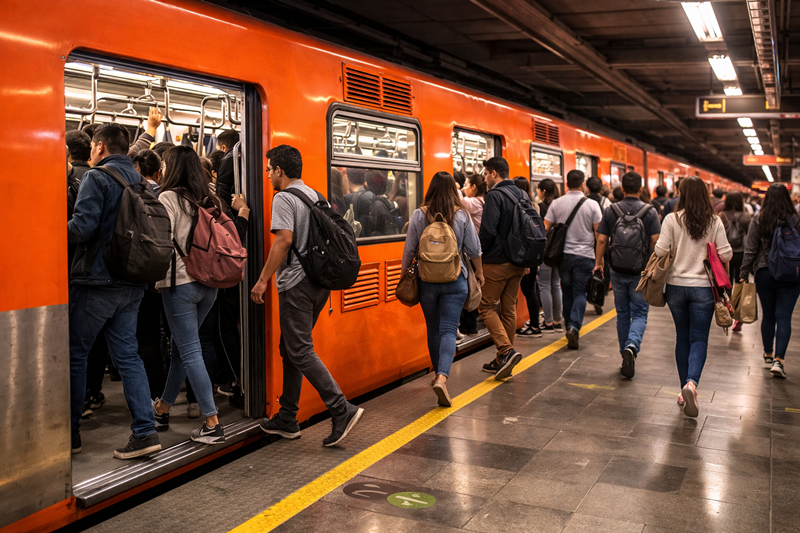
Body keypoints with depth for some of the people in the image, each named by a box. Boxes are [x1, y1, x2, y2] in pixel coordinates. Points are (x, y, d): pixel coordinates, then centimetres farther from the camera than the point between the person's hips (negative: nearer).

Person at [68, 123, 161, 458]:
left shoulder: (96, 178, -10)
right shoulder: (142, 182, 10)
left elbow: (82, 227, -20)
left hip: (96, 282, -6)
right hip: (132, 283, 6)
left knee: (75, 355, 9)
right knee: (127, 355, 9)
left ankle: (69, 433, 19)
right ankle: (145, 431, 4)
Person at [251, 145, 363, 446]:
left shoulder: (283, 198, -9)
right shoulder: (316, 196, 16)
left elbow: (284, 240, -19)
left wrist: (263, 280, -15)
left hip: (297, 284, -9)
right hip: (319, 282, 9)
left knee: (301, 352, -6)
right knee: (291, 349, 15)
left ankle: (341, 410, -12)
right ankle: (287, 420, 21)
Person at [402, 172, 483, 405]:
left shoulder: (419, 215, -4)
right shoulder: (462, 215, -4)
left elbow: (409, 250, -1)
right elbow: (473, 248, 3)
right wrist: (479, 271, 19)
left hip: (427, 280, 1)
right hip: (455, 280, -1)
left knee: (433, 330, 16)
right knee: (449, 330, -2)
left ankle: (438, 374, 30)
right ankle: (442, 376, -20)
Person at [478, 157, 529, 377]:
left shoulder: (494, 195, -14)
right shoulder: (523, 195, 11)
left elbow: (488, 231, -21)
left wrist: (478, 256, -6)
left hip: (497, 263, -8)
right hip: (518, 262, 8)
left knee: (486, 306, 2)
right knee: (509, 308, 12)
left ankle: (506, 350, -13)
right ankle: (503, 360, 18)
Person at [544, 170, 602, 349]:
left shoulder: (556, 203, 1)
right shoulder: (592, 205, -3)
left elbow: (545, 229, -1)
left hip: (563, 254, 2)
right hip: (584, 255, -2)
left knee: (567, 292, 14)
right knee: (580, 293, 1)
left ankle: (570, 327, 22)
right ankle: (574, 327, -17)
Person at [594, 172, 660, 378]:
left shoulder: (610, 211, -1)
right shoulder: (650, 212, -5)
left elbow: (601, 240, -2)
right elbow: (656, 241, -8)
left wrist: (598, 263, 11)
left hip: (617, 271, 2)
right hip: (641, 272, -2)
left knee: (622, 314, 13)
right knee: (640, 313, 5)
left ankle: (626, 357, 21)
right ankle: (632, 346, -22)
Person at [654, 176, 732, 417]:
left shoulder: (672, 219, -8)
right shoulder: (714, 222, -5)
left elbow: (660, 251, -11)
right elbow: (726, 255, -5)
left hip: (676, 286, 1)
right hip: (703, 287, -1)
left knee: (682, 337, 14)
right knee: (699, 338, 4)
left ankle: (685, 388, 21)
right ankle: (692, 383, -19)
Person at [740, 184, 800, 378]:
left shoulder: (758, 221, -5)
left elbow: (750, 250, -3)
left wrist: (744, 274, 3)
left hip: (764, 273, 2)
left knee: (768, 315, 16)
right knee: (784, 316, 0)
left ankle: (768, 355, 30)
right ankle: (778, 360, -10)